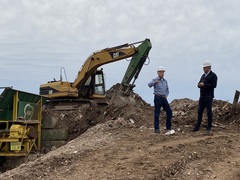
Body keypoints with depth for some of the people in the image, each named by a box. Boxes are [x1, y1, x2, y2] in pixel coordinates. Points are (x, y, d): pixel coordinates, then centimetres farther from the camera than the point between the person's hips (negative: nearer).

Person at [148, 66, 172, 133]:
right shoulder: (155, 80, -4)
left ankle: (168, 127, 17)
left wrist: (166, 95, 7)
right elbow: (149, 85, -25)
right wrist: (155, 82, -47)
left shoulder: (165, 81, 15)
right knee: (157, 113, -5)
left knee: (169, 112, 4)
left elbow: (167, 89, 27)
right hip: (157, 98, -6)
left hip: (164, 98, 6)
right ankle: (156, 128, 0)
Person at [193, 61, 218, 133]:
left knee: (209, 112, -1)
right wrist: (199, 84, -7)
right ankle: (197, 127, 7)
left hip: (208, 96, -7)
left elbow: (214, 85, -16)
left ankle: (209, 128, 4)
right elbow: (199, 84, 18)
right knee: (200, 111, 4)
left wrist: (204, 85, -18)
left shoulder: (213, 75, -5)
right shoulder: (203, 75, 17)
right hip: (202, 96, 7)